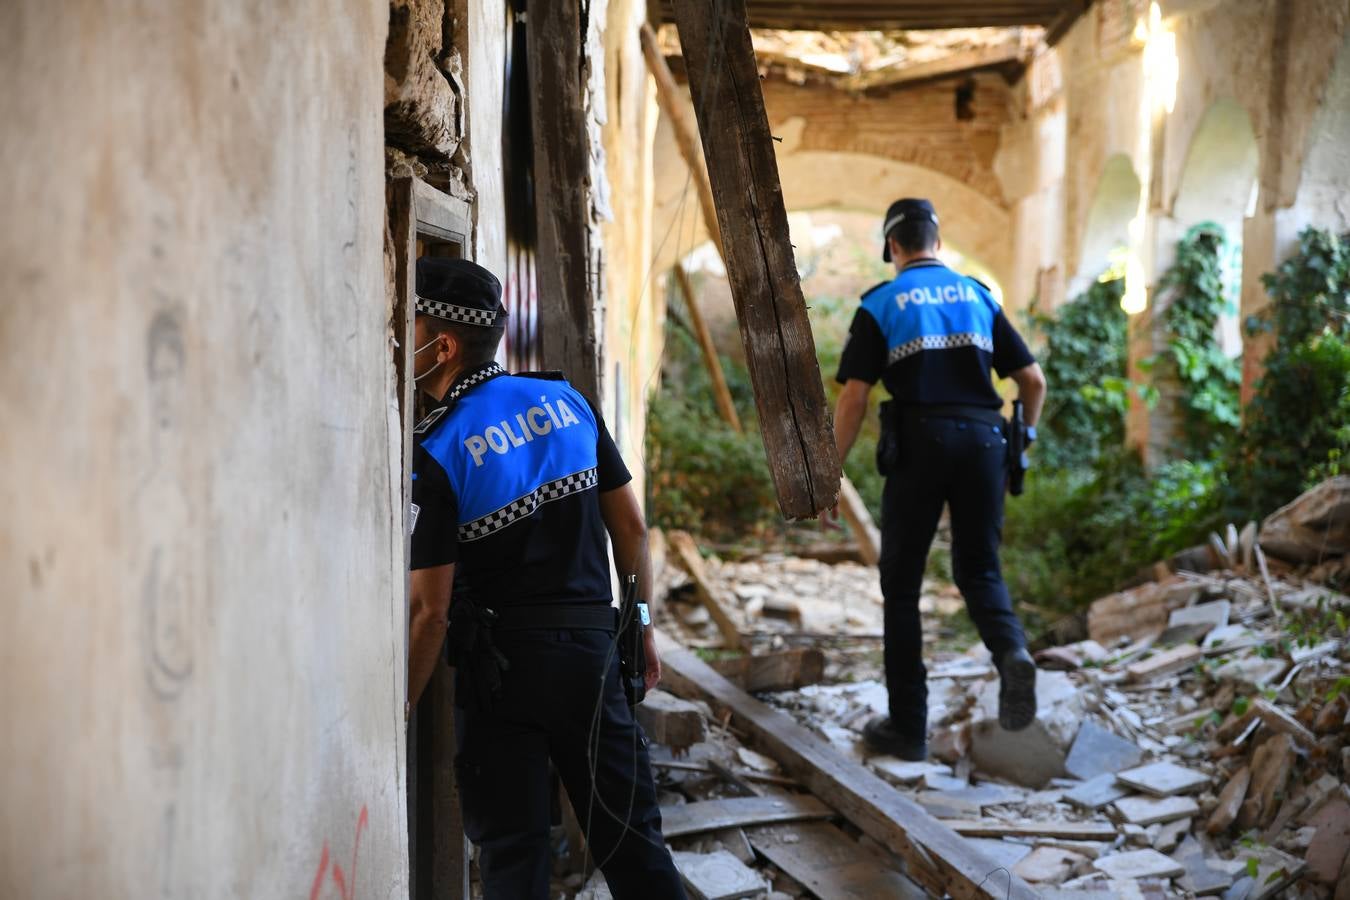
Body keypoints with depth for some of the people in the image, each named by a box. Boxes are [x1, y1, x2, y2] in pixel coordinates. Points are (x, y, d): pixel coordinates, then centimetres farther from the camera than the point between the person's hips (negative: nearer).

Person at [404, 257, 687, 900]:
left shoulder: (435, 456, -12)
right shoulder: (566, 401, 3)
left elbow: (429, 609, -13)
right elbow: (630, 523, 6)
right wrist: (642, 630, 16)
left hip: (499, 665, -4)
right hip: (590, 647, 4)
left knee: (509, 847, 7)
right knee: (628, 832, 12)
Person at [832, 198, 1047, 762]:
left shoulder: (880, 305, 3)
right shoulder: (979, 297, 13)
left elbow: (853, 401, -4)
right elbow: (1034, 382, 11)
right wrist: (1025, 432, 29)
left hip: (918, 446, -3)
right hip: (983, 441, 3)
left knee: (901, 586, 8)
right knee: (978, 570, 17)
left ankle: (908, 727, 10)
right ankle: (1011, 653, -15)